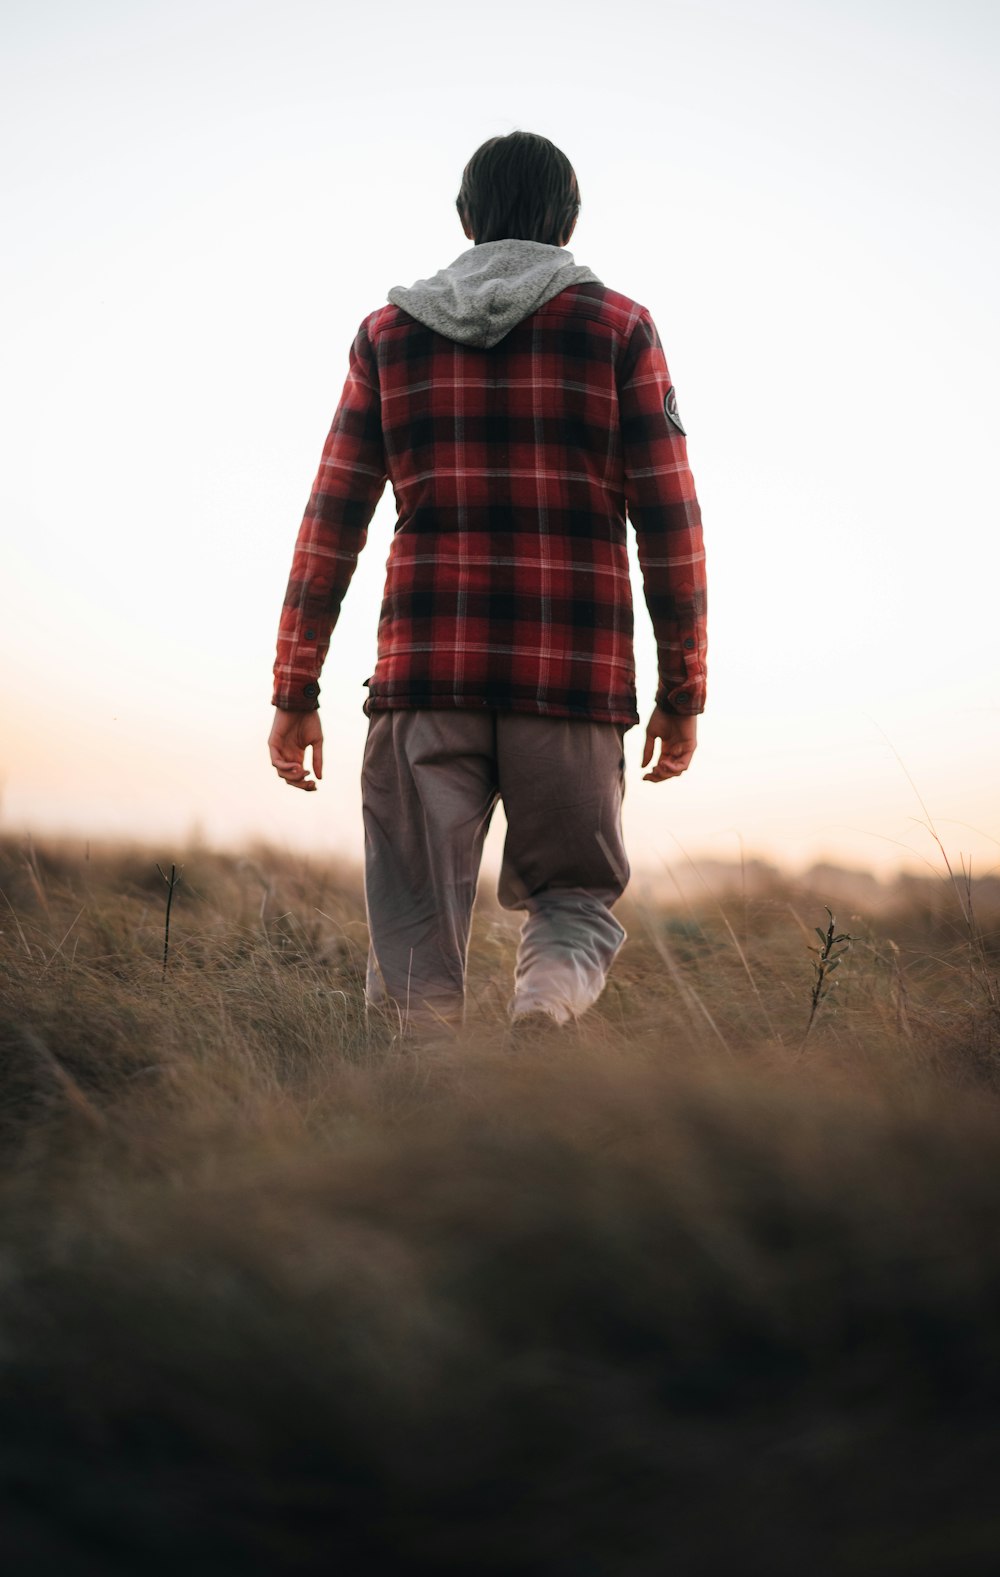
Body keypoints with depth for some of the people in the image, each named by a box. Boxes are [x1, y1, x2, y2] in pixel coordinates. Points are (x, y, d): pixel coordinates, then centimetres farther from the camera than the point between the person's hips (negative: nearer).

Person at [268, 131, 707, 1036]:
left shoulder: (390, 333, 12)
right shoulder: (618, 328, 6)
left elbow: (332, 521, 6)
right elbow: (669, 519, 0)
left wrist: (295, 694, 8)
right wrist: (683, 691, 6)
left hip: (425, 668, 1)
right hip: (574, 677, -1)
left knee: (418, 932, 7)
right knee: (574, 901, 14)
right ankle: (545, 1007, -15)